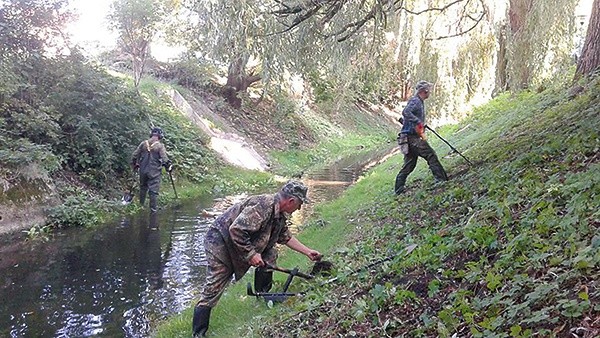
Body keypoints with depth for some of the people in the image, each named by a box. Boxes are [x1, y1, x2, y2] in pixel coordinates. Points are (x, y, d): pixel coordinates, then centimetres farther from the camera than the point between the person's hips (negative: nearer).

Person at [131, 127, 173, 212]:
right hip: (154, 172, -4)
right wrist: (169, 167, 4)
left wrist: (135, 165, 21)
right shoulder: (160, 146, -11)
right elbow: (165, 159, -13)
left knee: (143, 188, 22)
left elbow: (134, 156, 6)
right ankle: (153, 209, 3)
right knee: (154, 191, 1)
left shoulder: (143, 143, 1)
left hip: (143, 171, 4)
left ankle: (141, 205, 33)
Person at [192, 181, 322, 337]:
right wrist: (251, 254, -27)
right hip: (221, 240, -9)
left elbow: (286, 237, 18)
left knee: (270, 254, 1)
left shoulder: (281, 215, 3)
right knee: (213, 289, -8)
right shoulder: (263, 206, -30)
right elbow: (236, 230, -34)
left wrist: (308, 252, 18)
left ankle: (263, 295, 19)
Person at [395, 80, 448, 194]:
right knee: (431, 155, -7)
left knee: (409, 164, 11)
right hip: (412, 137, -10)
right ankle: (441, 179, -3)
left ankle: (398, 189, 12)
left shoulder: (419, 102, 22)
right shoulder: (415, 101, -9)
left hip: (409, 138, 10)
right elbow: (406, 112, -28)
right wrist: (419, 122, -30)